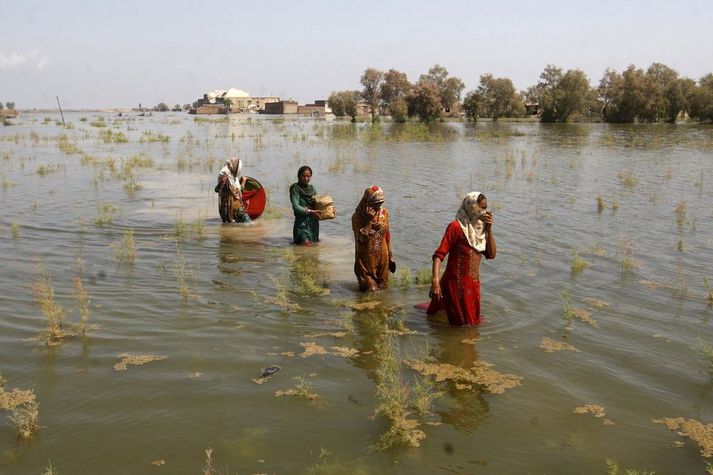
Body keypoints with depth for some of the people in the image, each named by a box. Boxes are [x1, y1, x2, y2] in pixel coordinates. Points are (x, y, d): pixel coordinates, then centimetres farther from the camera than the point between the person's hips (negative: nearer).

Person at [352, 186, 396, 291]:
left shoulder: (384, 213, -3)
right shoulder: (358, 217, -16)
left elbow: (387, 235, 7)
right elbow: (361, 239, -25)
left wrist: (390, 256, 9)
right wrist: (369, 221, -29)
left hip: (382, 257, 4)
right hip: (366, 259, -4)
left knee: (382, 286, 17)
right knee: (368, 289, 8)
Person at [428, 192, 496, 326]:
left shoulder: (480, 227, 6)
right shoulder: (456, 227, -15)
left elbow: (491, 254, 4)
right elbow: (439, 254, -21)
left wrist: (489, 230, -6)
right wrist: (435, 281, -33)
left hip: (474, 284, 7)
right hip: (457, 284, -7)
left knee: (472, 319, 23)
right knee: (463, 324, 3)